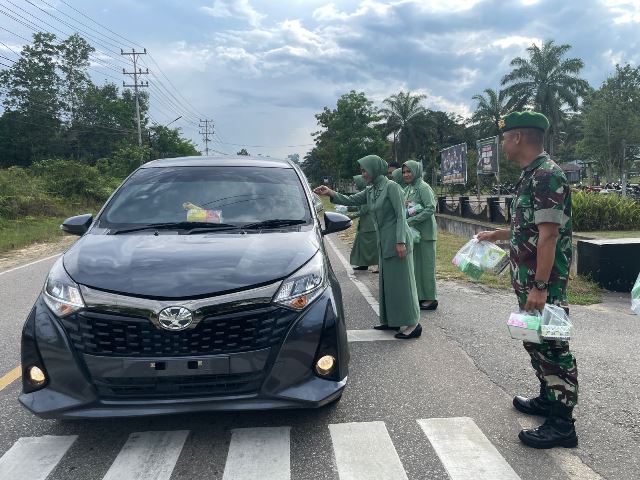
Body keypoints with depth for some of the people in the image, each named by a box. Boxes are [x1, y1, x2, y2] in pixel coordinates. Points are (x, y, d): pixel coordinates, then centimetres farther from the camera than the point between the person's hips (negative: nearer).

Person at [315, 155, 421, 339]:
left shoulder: (391, 187, -12)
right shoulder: (370, 191, 11)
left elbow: (401, 215, -16)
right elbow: (350, 201, 8)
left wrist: (401, 241, -21)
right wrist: (331, 193, -4)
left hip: (396, 242, -8)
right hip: (383, 242, 8)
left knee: (401, 281, -5)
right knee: (387, 281, 12)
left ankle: (413, 324, 1)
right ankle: (392, 321, 22)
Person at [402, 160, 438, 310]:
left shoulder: (423, 188, -11)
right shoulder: (407, 189, 13)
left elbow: (431, 208, -20)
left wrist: (411, 220, -21)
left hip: (425, 231, -8)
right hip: (413, 231, 8)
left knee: (426, 263, -2)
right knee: (415, 264, 11)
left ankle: (431, 299, 7)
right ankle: (420, 296, 20)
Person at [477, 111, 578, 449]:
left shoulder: (547, 175, -18)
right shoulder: (531, 175, 13)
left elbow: (548, 234, -24)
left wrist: (540, 286, -25)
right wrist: (496, 235, 34)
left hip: (543, 283, -10)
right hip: (528, 280, 10)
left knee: (551, 346, -2)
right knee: (535, 341, 19)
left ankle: (562, 424, 8)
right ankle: (548, 399, 35)